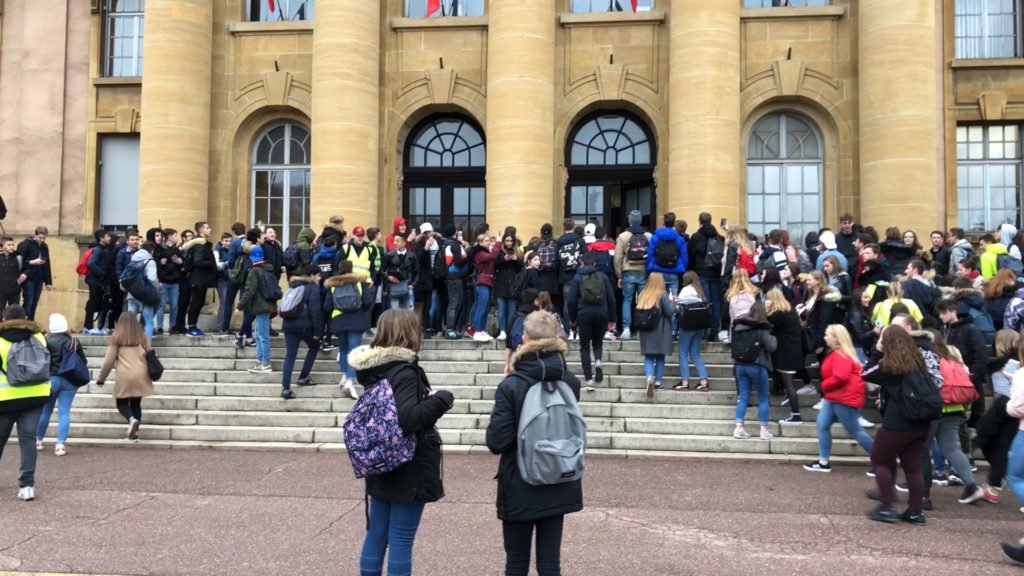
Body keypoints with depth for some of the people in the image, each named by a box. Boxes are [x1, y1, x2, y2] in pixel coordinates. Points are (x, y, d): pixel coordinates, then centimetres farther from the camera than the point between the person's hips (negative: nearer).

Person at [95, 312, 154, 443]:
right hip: (141, 376, 3)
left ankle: (132, 419, -18)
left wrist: (101, 378, 14)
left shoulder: (116, 338, 2)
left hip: (124, 376, -3)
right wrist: (149, 374, 30)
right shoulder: (142, 337, 10)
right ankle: (135, 432, 7)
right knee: (136, 403, 14)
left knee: (122, 403, 12)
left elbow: (109, 361, 3)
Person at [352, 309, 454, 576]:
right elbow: (407, 419, -32)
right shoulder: (404, 372, -20)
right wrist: (441, 398, -20)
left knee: (376, 535, 15)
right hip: (408, 471, -8)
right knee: (400, 540, 1)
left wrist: (425, 397, 9)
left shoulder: (373, 368, 6)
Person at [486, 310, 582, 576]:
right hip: (558, 486, 4)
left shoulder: (511, 386, -16)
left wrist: (497, 414, 0)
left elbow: (497, 442, -16)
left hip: (520, 488, -3)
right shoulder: (571, 383, -2)